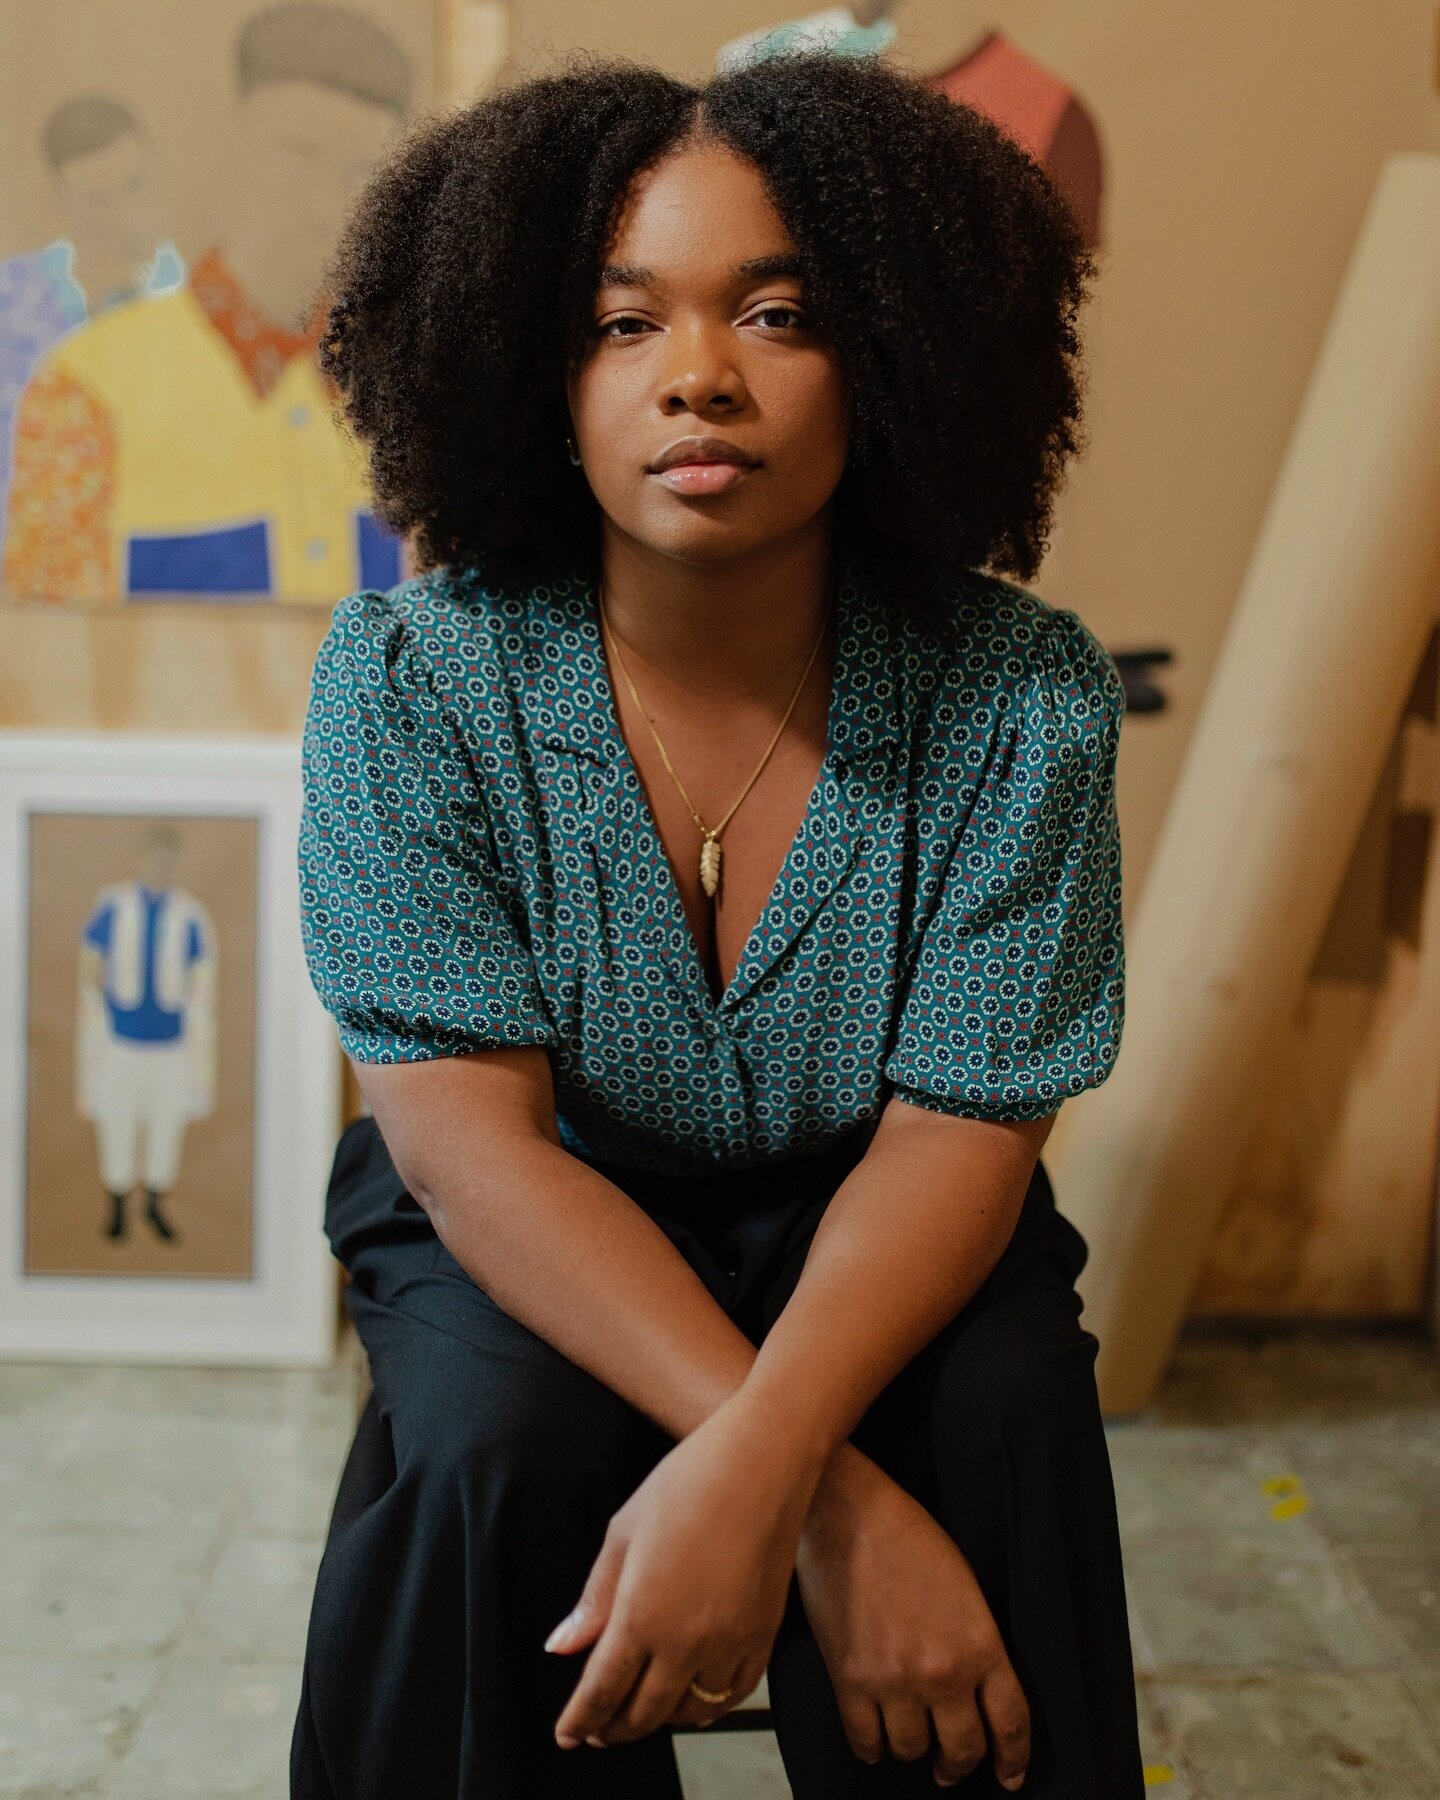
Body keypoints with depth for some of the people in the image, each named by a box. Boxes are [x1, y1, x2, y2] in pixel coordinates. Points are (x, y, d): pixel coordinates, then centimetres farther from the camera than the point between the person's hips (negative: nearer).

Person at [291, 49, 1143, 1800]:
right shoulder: (409, 682, -19)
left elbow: (961, 1128, -18)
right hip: (527, 1237, 0)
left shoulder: (1023, 696, -17)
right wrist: (835, 1499, -34)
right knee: (505, 1445, -30)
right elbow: (473, 1135, -23)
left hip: (866, 1233, 1)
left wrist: (754, 1460, -38)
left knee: (1007, 1409, -28)